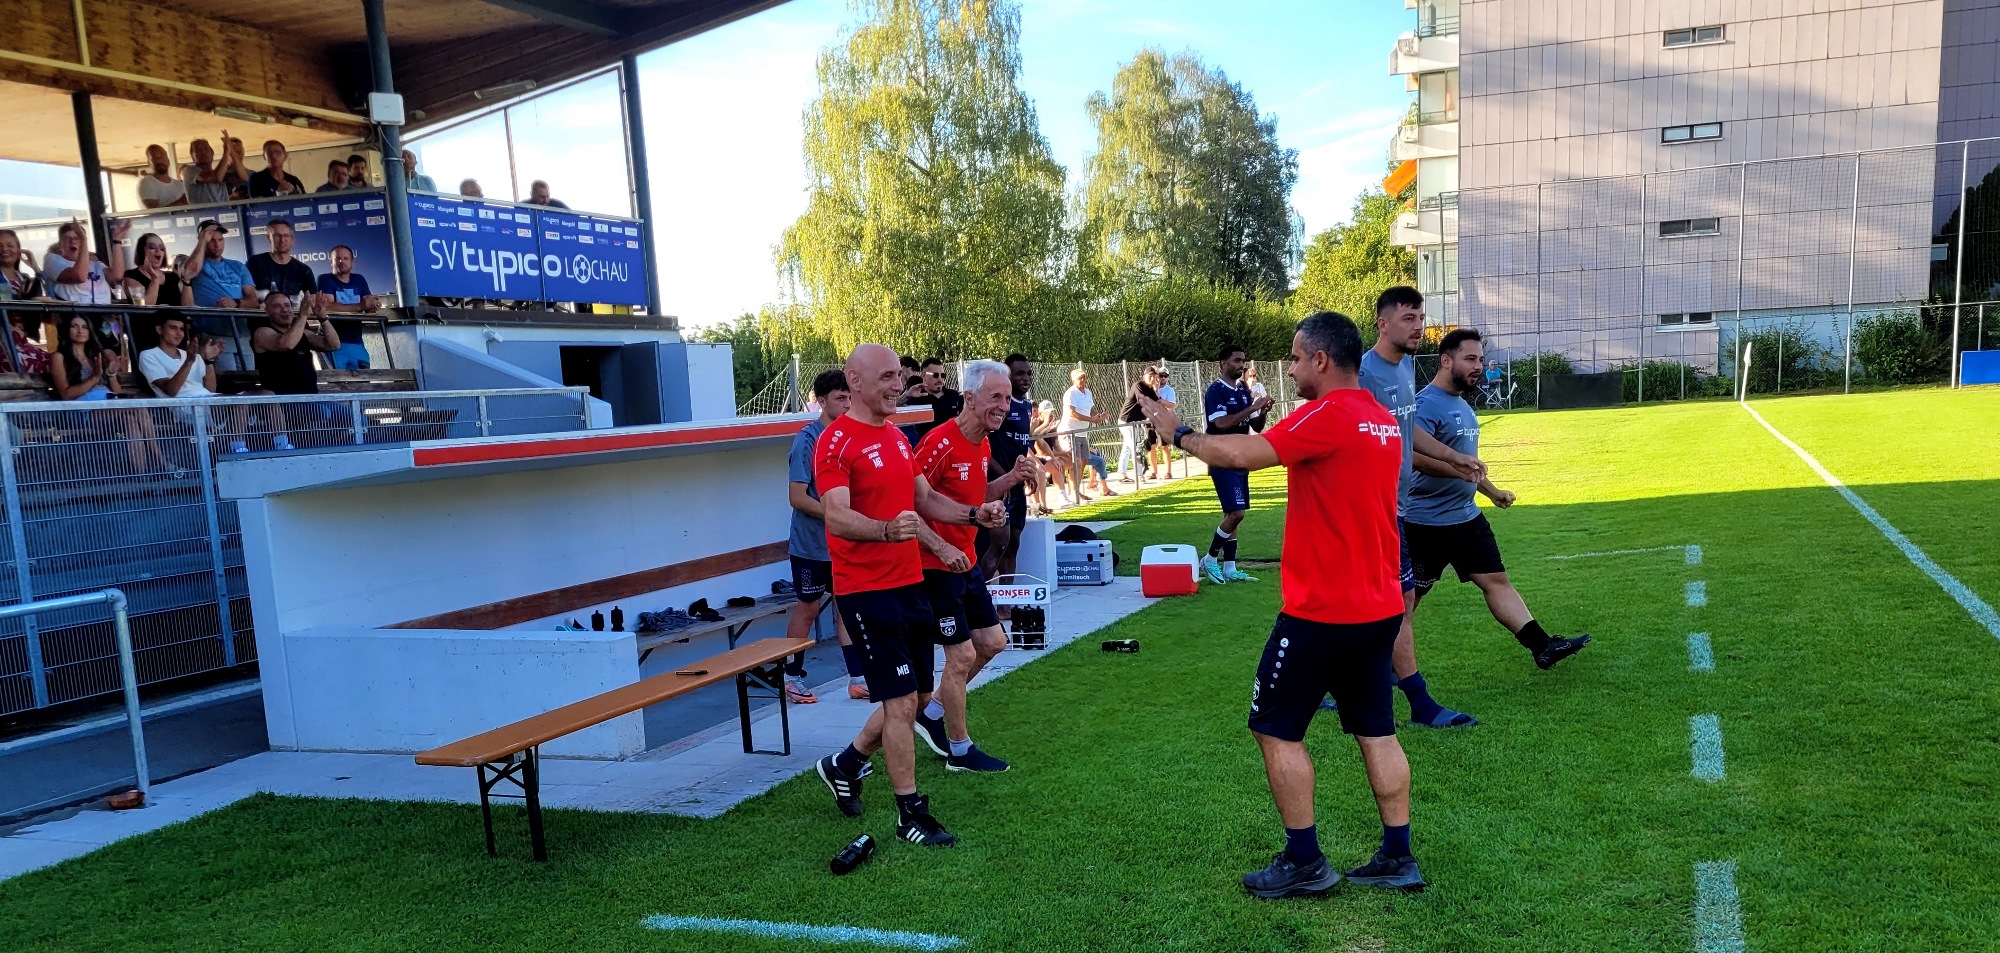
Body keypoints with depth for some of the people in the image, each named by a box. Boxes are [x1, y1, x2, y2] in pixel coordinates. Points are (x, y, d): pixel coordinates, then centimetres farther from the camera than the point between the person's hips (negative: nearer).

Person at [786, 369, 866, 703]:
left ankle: (857, 678, 13)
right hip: (812, 543, -6)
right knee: (808, 608, 5)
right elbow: (798, 498, -18)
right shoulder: (807, 439, -16)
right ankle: (792, 676, 21)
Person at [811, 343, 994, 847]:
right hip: (866, 591, -9)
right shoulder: (836, 442, -14)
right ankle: (910, 814, 8)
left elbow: (922, 498, 26)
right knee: (901, 700, -6)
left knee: (917, 695, 14)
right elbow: (837, 517, -27)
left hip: (910, 583, 9)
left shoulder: (897, 437, 13)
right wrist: (886, 531, -44)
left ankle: (845, 766, 34)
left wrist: (971, 514, 16)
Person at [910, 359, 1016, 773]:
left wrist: (1010, 479, 4)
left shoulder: (982, 445, 7)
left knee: (992, 641, 15)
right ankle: (960, 750, 15)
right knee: (962, 654, -2)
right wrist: (942, 547, -24)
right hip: (937, 567, -10)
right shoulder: (940, 443, -22)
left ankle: (932, 713, 29)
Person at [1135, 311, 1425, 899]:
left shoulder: (1329, 415, -18)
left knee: (1275, 729, 4)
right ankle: (1398, 858, 20)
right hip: (1380, 607, 9)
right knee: (1376, 730, 15)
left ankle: (1304, 862, 10)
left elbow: (1242, 455, -24)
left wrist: (1178, 432, -9)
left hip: (1322, 612, -8)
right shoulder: (1383, 421, 10)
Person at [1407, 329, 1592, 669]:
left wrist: (1491, 491, 25)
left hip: (1467, 518, 9)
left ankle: (1542, 646, 10)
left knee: (1496, 580, 8)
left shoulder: (1462, 405, 14)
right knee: (1408, 597, 2)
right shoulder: (1427, 404, -18)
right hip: (1426, 524, -9)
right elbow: (1414, 454, -33)